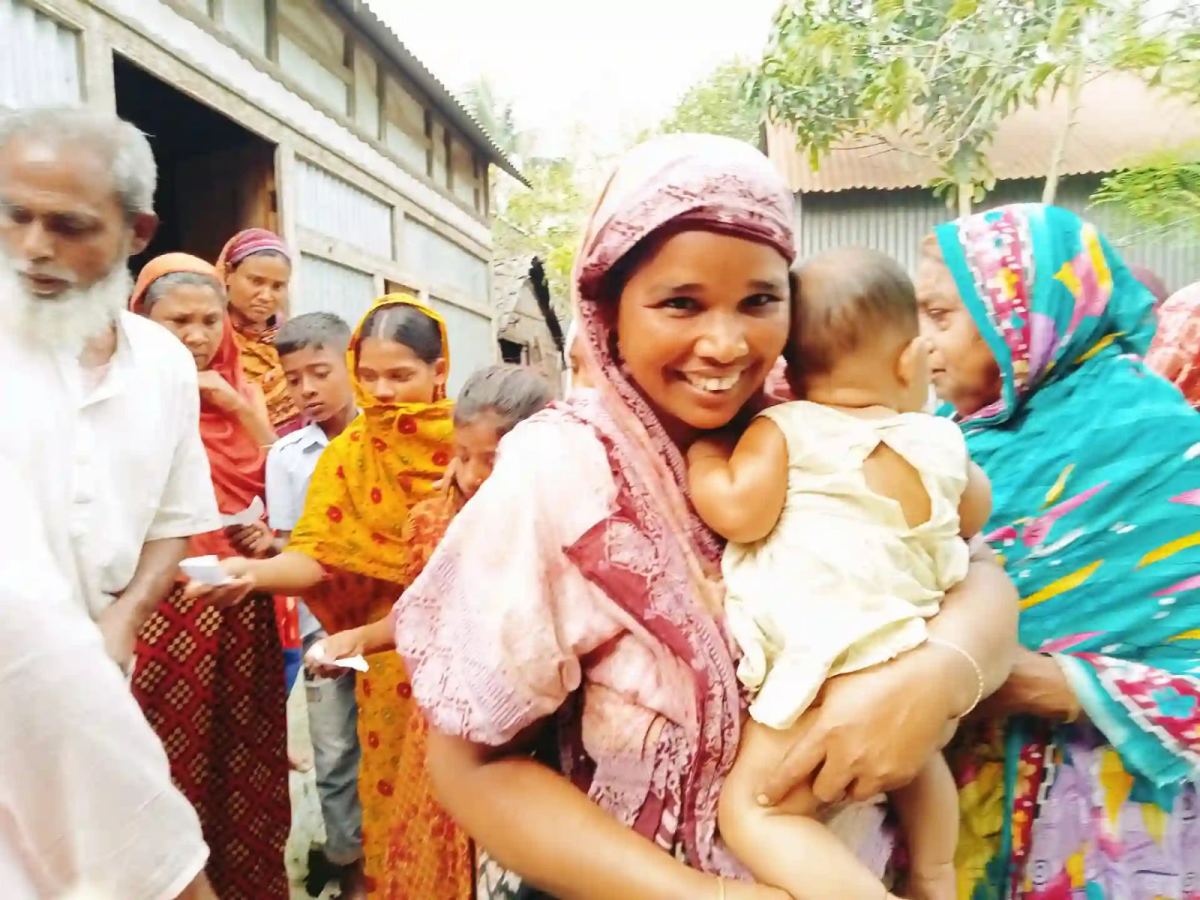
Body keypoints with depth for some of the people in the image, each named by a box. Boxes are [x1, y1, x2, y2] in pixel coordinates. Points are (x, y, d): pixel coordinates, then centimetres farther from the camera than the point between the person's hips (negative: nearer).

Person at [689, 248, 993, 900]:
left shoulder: (784, 429, -6)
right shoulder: (941, 442, 9)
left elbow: (738, 512, -17)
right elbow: (973, 518, 26)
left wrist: (701, 448, 0)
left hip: (827, 665, -7)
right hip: (911, 665, 7)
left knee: (752, 809, -2)